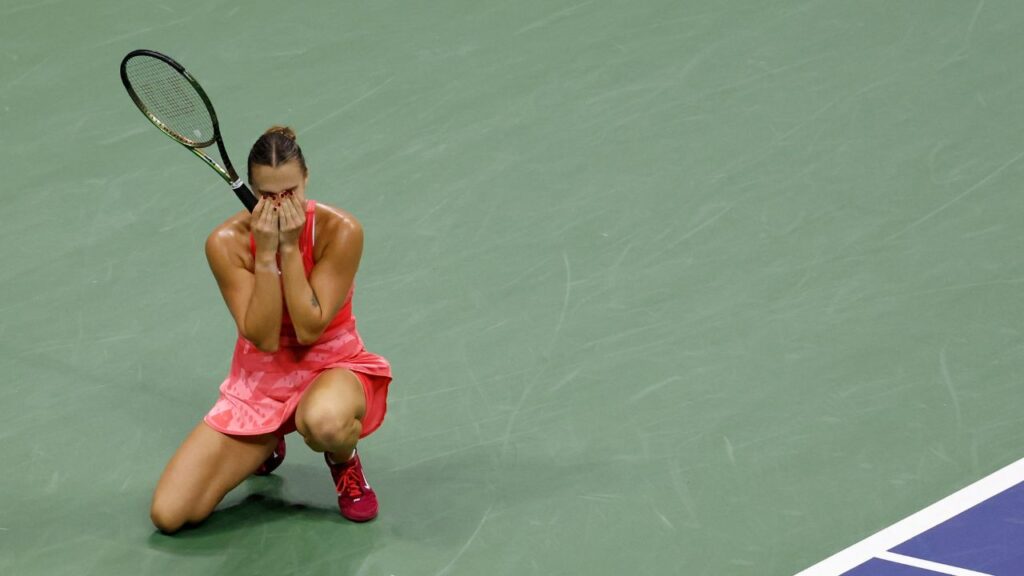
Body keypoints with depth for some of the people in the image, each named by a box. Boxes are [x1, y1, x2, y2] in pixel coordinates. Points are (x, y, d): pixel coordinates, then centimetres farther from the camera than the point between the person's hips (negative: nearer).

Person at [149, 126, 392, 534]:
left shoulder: (340, 231, -19)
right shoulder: (227, 243, -15)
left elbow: (309, 330, -22)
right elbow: (262, 339, -20)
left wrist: (290, 247, -27)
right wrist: (265, 253, -27)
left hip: (330, 366, -2)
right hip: (259, 381, 2)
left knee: (324, 422, -44)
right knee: (168, 515, -10)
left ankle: (344, 461, -3)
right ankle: (266, 445, 19)